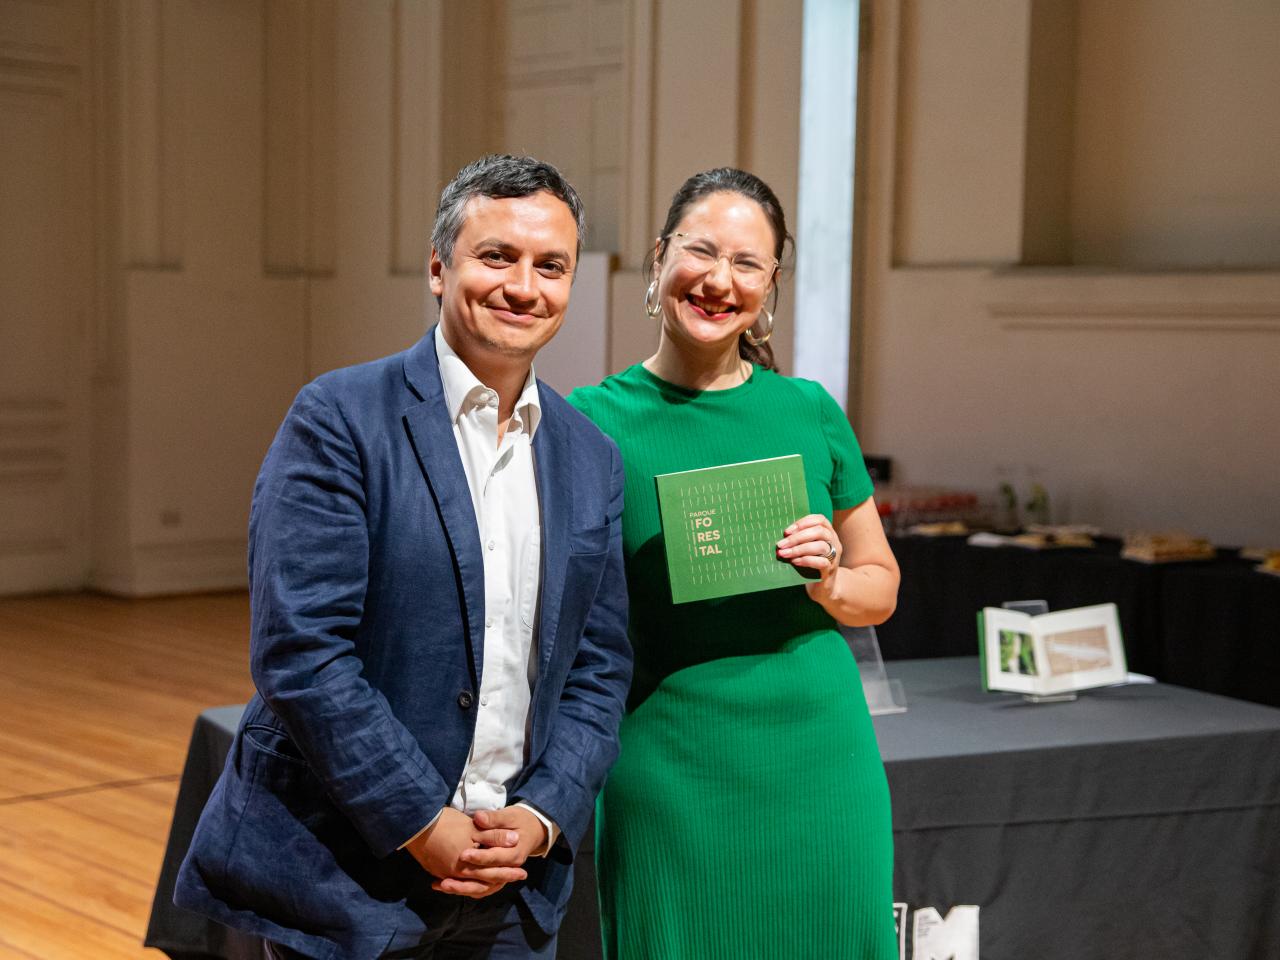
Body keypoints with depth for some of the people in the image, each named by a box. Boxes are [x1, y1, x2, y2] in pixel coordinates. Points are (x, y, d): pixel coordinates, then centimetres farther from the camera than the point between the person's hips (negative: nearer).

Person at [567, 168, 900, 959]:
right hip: (672, 768, -2)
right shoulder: (594, 420, -2)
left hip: (818, 762, 3)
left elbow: (882, 586, 13)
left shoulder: (810, 412, 5)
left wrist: (829, 583, -7)